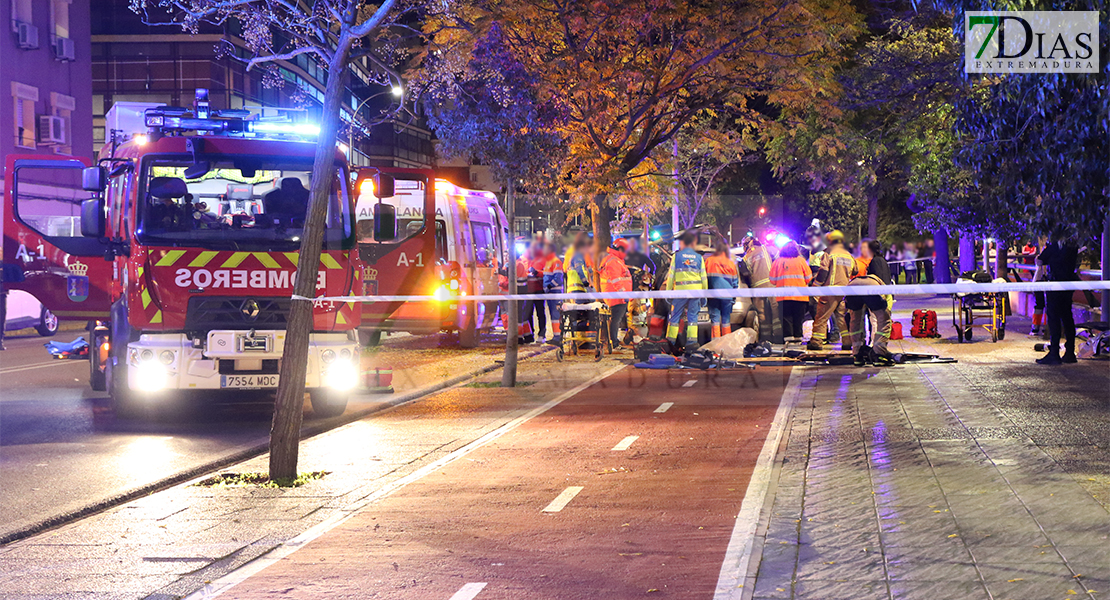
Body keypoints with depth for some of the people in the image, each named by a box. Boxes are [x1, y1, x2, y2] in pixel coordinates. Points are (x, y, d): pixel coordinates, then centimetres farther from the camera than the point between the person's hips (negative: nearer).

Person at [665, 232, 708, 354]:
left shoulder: (677, 256, 1)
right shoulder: (699, 257, 8)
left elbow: (671, 275, 0)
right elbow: (704, 277, 10)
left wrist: (668, 292, 6)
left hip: (680, 290, -2)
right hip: (696, 290, 2)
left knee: (675, 315, 7)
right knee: (692, 316, 6)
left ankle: (671, 340, 8)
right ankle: (691, 341, -1)